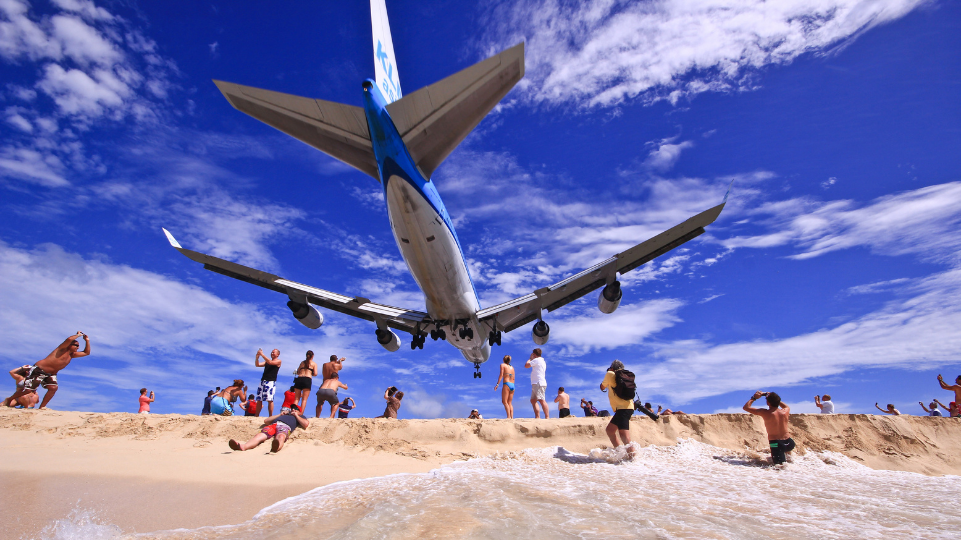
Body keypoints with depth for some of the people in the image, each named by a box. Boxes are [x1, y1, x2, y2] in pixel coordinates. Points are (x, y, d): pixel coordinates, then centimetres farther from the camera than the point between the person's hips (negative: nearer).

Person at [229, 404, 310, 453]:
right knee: (260, 435, -31)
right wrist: (280, 415, 34)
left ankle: (276, 447, -76)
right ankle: (243, 446, -59)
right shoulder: (284, 414, 48)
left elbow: (306, 424, 13)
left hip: (285, 427, -4)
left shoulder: (300, 417, 38)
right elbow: (266, 421, 41)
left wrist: (296, 415, 21)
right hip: (273, 425, 4)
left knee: (281, 437, -42)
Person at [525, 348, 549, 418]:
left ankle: (547, 417, -20)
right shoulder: (542, 361, 24)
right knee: (533, 400, 9)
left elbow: (526, 365, -7)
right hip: (536, 384, 10)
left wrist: (530, 358, 9)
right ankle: (537, 417, 6)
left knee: (541, 400, -15)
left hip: (539, 383, -10)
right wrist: (531, 359, 31)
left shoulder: (536, 360, -6)